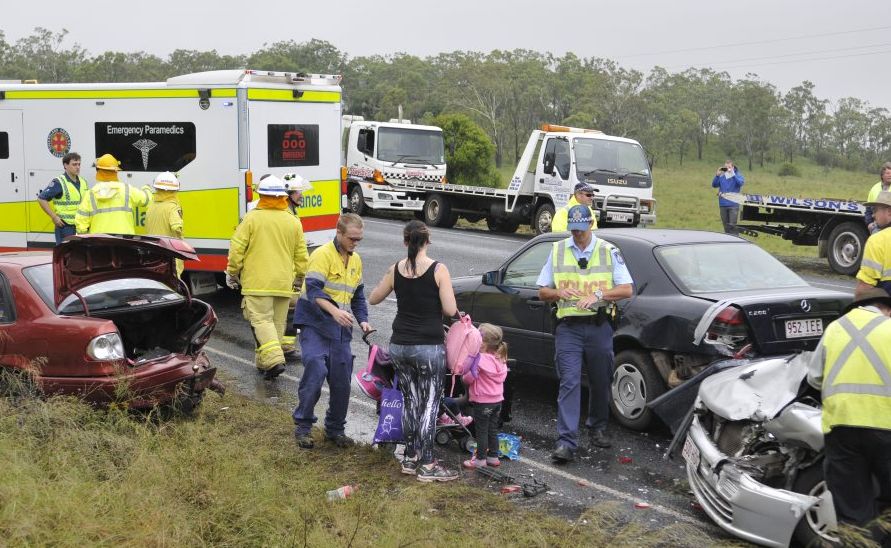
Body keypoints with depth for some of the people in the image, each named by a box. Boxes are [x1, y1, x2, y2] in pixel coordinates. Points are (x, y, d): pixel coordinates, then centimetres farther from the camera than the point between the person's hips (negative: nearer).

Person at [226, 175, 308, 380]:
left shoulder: (252, 218, -6)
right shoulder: (293, 222, 6)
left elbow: (237, 248, -6)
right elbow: (301, 256, 10)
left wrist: (232, 272, 7)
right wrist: (300, 277, 24)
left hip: (257, 282, -4)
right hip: (284, 283, 4)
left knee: (262, 320, -6)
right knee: (277, 323, 13)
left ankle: (274, 360, -22)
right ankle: (263, 362, 20)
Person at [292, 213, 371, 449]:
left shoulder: (356, 260, 14)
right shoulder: (322, 254, -10)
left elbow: (358, 296, 21)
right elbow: (313, 289, -22)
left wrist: (362, 320, 4)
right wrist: (334, 311, -36)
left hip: (340, 328, 7)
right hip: (315, 325, -6)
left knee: (342, 381, 5)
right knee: (316, 371, -18)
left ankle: (335, 428, 20)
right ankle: (302, 426, -3)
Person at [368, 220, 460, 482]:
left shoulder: (396, 270, 1)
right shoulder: (438, 270, -11)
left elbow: (373, 298, 14)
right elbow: (450, 310, -14)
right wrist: (432, 303, 6)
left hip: (400, 346, 4)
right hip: (429, 347, -4)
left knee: (410, 401, 16)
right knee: (430, 404, 2)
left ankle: (411, 457, 22)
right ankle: (427, 465, 2)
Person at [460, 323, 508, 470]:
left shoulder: (480, 359, -21)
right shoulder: (500, 359, 2)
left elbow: (468, 378, -17)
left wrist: (463, 377, 6)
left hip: (482, 402, -7)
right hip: (497, 400, 7)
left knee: (481, 431, 2)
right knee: (493, 429, 16)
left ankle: (480, 459, 7)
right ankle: (493, 456, 22)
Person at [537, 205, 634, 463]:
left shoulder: (608, 251, 3)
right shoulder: (557, 250, 8)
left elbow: (627, 289, -2)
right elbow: (542, 291, 11)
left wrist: (598, 295, -17)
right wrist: (559, 292, -11)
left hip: (599, 327, 1)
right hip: (568, 328, 0)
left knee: (600, 382, 12)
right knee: (569, 383, -10)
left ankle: (598, 428, 33)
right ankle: (566, 442, -12)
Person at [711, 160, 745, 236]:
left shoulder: (737, 175, 0)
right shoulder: (722, 177, 8)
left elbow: (741, 182, -19)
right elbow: (714, 185, 2)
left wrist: (733, 174, -22)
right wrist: (717, 175, -10)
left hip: (733, 205, -4)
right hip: (723, 204, 4)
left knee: (732, 225, -10)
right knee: (726, 225, 11)